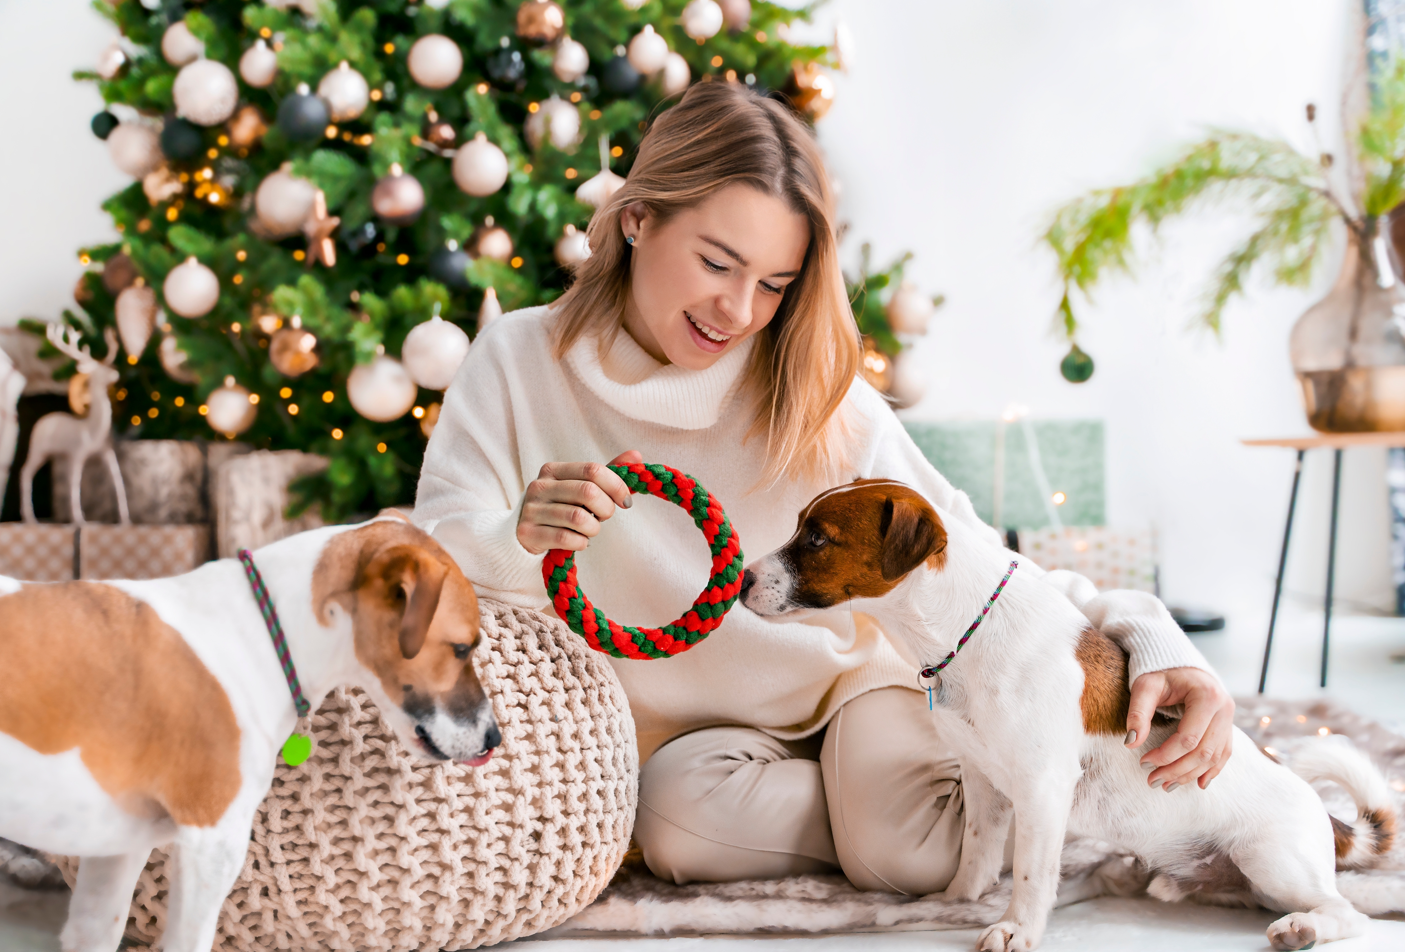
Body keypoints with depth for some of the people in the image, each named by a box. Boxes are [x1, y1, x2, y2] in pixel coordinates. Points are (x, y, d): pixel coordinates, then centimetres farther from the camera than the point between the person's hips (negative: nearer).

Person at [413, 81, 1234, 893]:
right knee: (681, 818, -33)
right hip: (687, 730, 1)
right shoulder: (522, 363, -11)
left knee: (912, 853, -29)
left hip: (844, 679, 0)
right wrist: (520, 540, -38)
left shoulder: (813, 393, -13)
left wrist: (1149, 641, -30)